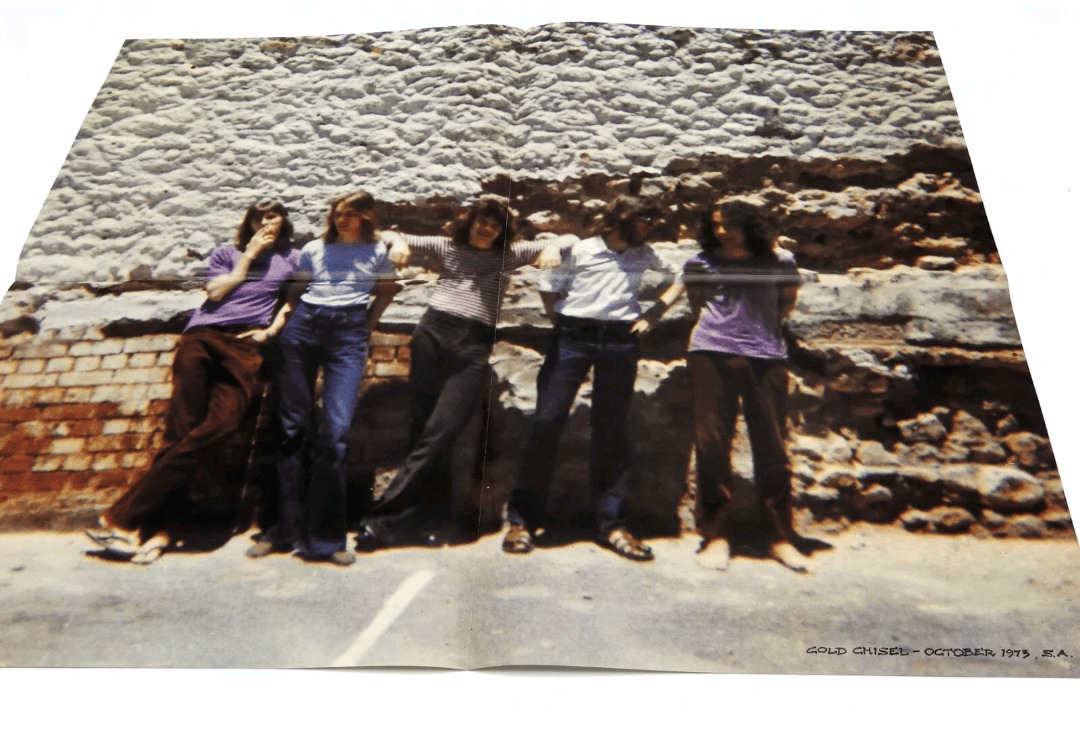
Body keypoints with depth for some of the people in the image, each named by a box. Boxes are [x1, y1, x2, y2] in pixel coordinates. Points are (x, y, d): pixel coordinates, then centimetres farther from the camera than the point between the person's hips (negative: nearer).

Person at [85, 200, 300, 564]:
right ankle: (158, 527, -19)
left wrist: (271, 330, 3)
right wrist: (248, 256, 15)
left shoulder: (291, 260, 27)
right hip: (203, 336, 2)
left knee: (218, 426, -24)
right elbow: (216, 292, 13)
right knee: (181, 428, -20)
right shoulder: (226, 254, 28)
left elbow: (292, 302, 19)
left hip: (247, 346, -2)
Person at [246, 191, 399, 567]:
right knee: (292, 426, -1)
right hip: (304, 326, 2)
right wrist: (279, 322, 5)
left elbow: (386, 291, 24)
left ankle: (325, 537, -6)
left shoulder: (377, 252, 15)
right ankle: (285, 527, 8)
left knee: (335, 431, -13)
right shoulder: (314, 249, 18)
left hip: (349, 333, -2)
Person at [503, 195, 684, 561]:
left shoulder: (644, 255, 14)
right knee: (547, 423, -7)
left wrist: (653, 315, 14)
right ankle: (522, 518, 0)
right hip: (572, 338, -2)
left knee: (611, 431, 3)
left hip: (620, 343, 3)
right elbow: (548, 287, 7)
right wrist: (561, 324, -1)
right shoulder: (579, 250, 5)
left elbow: (680, 277, 24)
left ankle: (610, 523, 10)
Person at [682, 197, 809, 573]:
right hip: (712, 354, 0)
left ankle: (780, 536, 12)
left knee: (771, 447, 1)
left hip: (766, 356, 0)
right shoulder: (700, 264, 12)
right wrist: (722, 326, 14)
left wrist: (758, 326, 15)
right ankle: (716, 534, 7)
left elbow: (787, 305, 22)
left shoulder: (779, 262, 11)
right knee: (712, 443, -3)